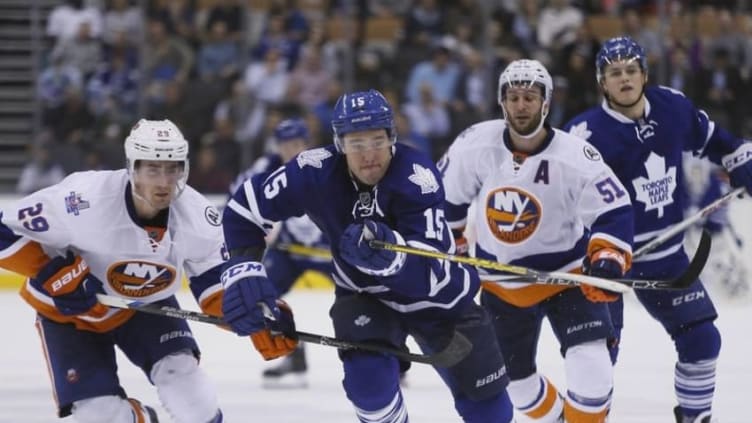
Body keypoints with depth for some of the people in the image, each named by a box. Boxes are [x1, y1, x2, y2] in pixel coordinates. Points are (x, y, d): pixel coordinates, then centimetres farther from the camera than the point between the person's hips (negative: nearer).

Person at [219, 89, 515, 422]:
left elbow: (428, 273, -39)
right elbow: (244, 210, -11)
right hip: (364, 293, 1)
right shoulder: (316, 172, -24)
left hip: (436, 295, -1)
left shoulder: (416, 176, -33)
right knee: (368, 380, -26)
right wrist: (244, 273, -21)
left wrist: (391, 253, -58)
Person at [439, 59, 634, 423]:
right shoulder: (475, 145, -14)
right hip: (501, 283, 3)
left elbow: (614, 211, -17)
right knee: (516, 378, 14)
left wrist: (607, 260, -32)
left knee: (590, 364, -23)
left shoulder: (574, 157, -22)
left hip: (567, 272, -3)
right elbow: (446, 197, 2)